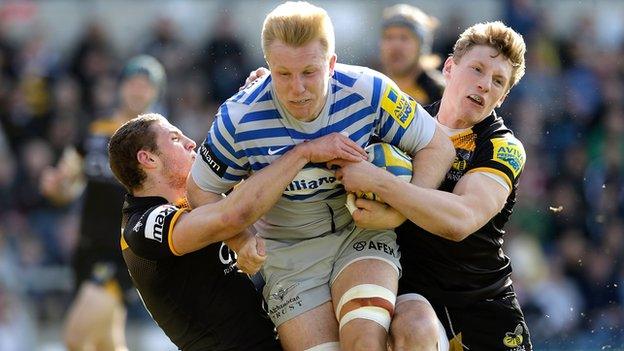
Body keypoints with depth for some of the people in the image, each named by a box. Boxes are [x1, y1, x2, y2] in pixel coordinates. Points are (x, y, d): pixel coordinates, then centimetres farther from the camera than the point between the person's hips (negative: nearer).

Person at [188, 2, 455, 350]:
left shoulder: (369, 91, -16)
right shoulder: (240, 119, -15)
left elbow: (438, 146, -4)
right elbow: (202, 189, 1)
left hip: (362, 232, -1)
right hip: (289, 249, 1)